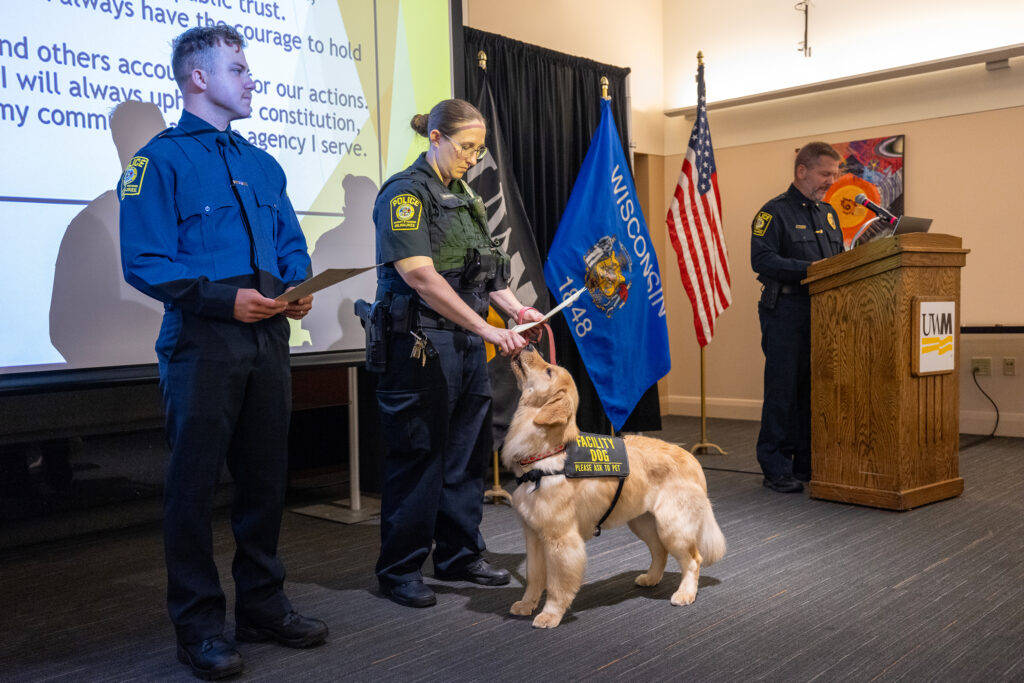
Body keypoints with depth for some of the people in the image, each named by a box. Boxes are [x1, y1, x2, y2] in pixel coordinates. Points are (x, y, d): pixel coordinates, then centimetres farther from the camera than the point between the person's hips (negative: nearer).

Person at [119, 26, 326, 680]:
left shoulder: (263, 165, 17)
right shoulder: (161, 158, -3)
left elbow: (293, 245, 18)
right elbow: (144, 260, -11)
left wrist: (297, 288, -3)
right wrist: (224, 297, -19)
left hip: (268, 340, 6)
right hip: (202, 343, -6)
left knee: (266, 478, 12)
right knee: (195, 484, 2)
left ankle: (264, 605, 27)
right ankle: (199, 626, 15)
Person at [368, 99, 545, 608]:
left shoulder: (463, 196, 17)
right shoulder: (406, 192, -9)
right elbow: (421, 276, -20)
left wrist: (515, 308, 4)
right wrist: (487, 329, -23)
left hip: (467, 342, 8)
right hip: (421, 343, -8)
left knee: (467, 452, 12)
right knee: (417, 456, 0)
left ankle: (459, 556, 26)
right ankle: (399, 570, 14)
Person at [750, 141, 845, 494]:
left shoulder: (828, 213, 19)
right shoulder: (774, 212, -5)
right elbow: (762, 259, -16)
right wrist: (809, 269, -22)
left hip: (823, 311, 7)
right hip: (786, 310, -7)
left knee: (816, 389, 9)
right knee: (783, 390, -4)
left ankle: (808, 463, 19)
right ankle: (777, 468, 3)